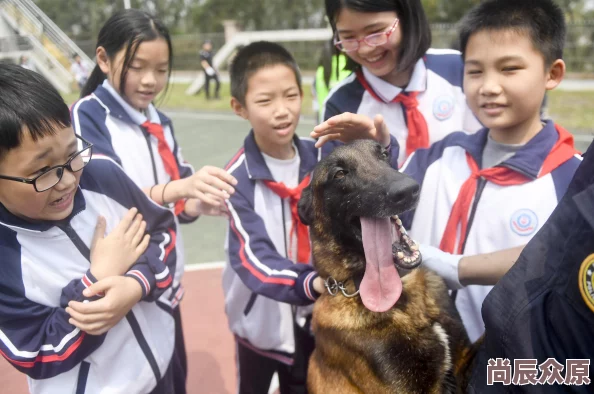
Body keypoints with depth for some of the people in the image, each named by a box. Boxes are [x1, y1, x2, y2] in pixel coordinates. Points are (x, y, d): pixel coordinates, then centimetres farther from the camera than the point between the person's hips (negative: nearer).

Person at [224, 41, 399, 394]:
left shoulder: (323, 157, -8)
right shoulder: (238, 178, -20)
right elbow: (251, 257, -27)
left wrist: (379, 144, -32)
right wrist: (310, 283, -46)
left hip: (315, 316, 3)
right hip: (262, 319, -3)